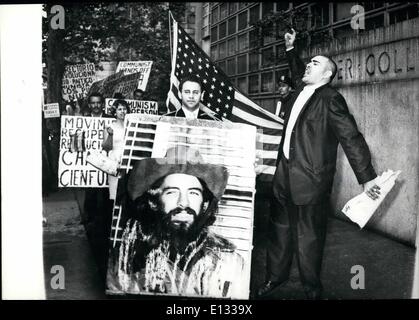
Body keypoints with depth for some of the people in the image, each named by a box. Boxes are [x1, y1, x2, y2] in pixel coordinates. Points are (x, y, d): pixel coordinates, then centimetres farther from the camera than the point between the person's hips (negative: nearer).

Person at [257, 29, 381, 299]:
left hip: (310, 179, -8)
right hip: (285, 174, 8)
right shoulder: (302, 90, 9)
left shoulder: (330, 99, -12)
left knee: (308, 237, 3)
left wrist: (367, 177, -14)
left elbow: (351, 138, -13)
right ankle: (276, 277, 34)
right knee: (280, 229, 17)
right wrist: (291, 49, 28)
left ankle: (312, 289, 21)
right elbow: (299, 71, 35)